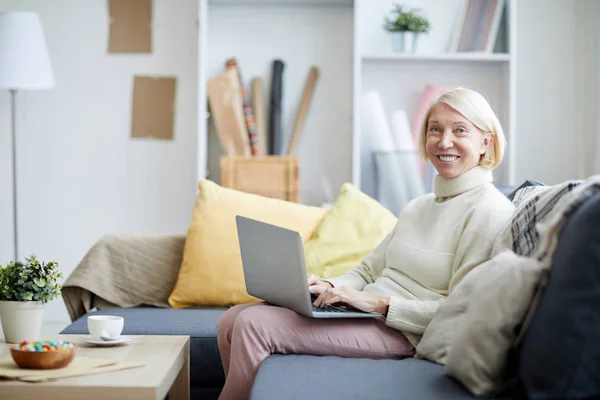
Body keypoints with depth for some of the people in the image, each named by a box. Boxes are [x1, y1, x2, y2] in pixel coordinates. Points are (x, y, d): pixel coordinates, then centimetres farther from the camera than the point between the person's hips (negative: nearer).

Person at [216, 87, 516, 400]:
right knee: (232, 320, -2)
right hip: (365, 314, 9)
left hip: (400, 331, -9)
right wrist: (329, 287, -2)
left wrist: (380, 302, -21)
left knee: (253, 325, -19)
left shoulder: (490, 210, -9)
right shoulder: (418, 206, 20)